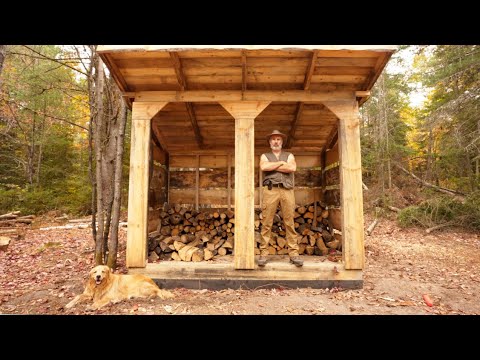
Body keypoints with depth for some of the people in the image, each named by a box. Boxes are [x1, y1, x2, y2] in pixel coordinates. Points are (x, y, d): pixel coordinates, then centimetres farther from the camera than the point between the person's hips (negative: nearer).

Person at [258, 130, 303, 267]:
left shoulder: (289, 155, 19)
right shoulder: (265, 156, 18)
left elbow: (292, 168, -4)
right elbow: (264, 167, -6)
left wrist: (272, 166, -2)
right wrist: (281, 163, 1)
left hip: (287, 190, 1)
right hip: (270, 190, -1)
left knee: (289, 222, -1)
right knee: (266, 222, -4)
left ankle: (294, 254, 2)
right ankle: (263, 254, 0)